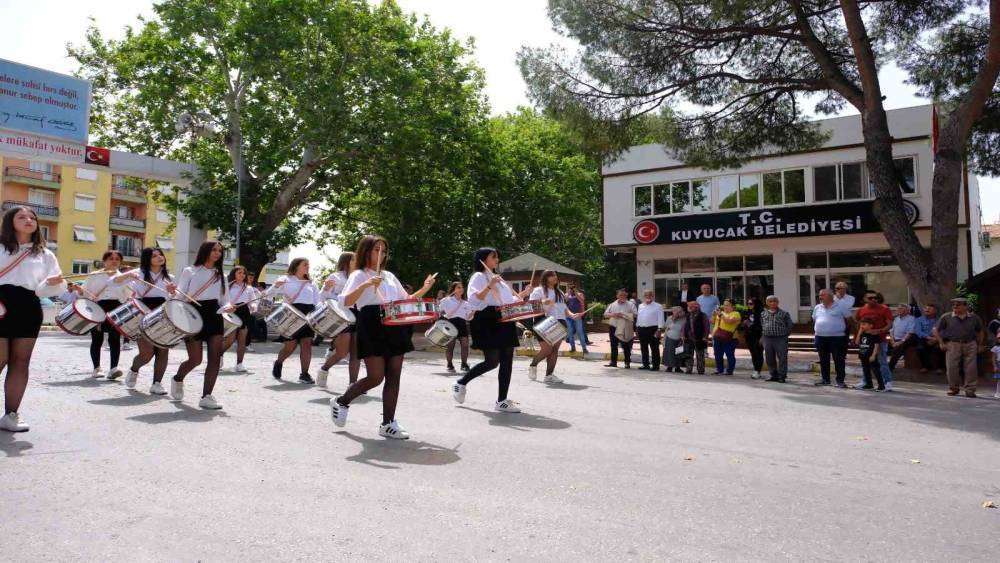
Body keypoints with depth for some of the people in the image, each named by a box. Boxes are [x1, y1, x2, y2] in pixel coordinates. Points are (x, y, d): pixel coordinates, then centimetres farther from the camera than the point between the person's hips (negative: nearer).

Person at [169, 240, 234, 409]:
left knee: (215, 357, -8)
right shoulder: (190, 271, 8)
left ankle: (207, 396, -4)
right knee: (195, 359, -4)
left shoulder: (221, 276, 18)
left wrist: (227, 308, -7)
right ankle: (177, 379, 29)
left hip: (214, 317, 3)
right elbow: (180, 295, 1)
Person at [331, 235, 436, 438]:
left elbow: (406, 299, 23)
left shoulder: (389, 276, 21)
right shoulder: (359, 275, 1)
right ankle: (341, 402, 16)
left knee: (394, 376, 2)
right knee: (376, 376, -9)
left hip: (395, 327, 6)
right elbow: (346, 302, -14)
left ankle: (388, 423, 8)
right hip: (372, 328, -6)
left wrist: (424, 289, 8)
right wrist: (365, 285, -27)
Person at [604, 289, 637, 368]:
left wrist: (623, 315, -17)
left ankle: (627, 363, 8)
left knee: (626, 346, -1)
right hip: (613, 327, 4)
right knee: (614, 345, 8)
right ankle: (613, 362, 16)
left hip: (625, 329, -4)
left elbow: (635, 314, -10)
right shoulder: (613, 304, 12)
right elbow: (605, 314, 10)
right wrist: (612, 315, -10)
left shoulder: (630, 305, 1)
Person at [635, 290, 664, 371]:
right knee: (643, 348, 10)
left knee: (654, 348, -3)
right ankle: (645, 365, 18)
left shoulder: (658, 306, -1)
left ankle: (656, 366, 2)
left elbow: (660, 319, -7)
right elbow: (638, 318, 20)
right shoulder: (640, 306, 17)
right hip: (642, 329, 6)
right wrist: (637, 328, 15)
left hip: (653, 329, -6)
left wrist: (659, 329, -15)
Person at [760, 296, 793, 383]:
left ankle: (782, 376, 4)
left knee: (782, 358, -3)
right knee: (770, 359, 8)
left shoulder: (784, 313, 1)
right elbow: (761, 325, 21)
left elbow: (790, 325, 4)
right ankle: (774, 375, 19)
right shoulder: (763, 313, 11)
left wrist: (785, 334, 1)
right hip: (767, 339, 4)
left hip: (780, 339, -4)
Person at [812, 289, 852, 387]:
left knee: (839, 360, -2)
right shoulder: (817, 308, 12)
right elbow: (814, 321, 21)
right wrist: (814, 332, 14)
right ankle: (825, 379, 20)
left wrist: (847, 332, -2)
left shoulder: (841, 307, -1)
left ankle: (840, 380, 5)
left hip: (837, 338, -4)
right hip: (820, 337, 5)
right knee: (823, 360, 10)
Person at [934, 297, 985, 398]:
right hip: (953, 345, -1)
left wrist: (979, 345, 12)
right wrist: (942, 343, 1)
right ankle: (953, 388, 11)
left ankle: (970, 390, 6)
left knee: (971, 368, -3)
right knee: (952, 367, -4)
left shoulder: (974, 318, 7)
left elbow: (980, 332, 20)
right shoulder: (946, 317, 1)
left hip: (970, 345, 1)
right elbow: (936, 330, 7)